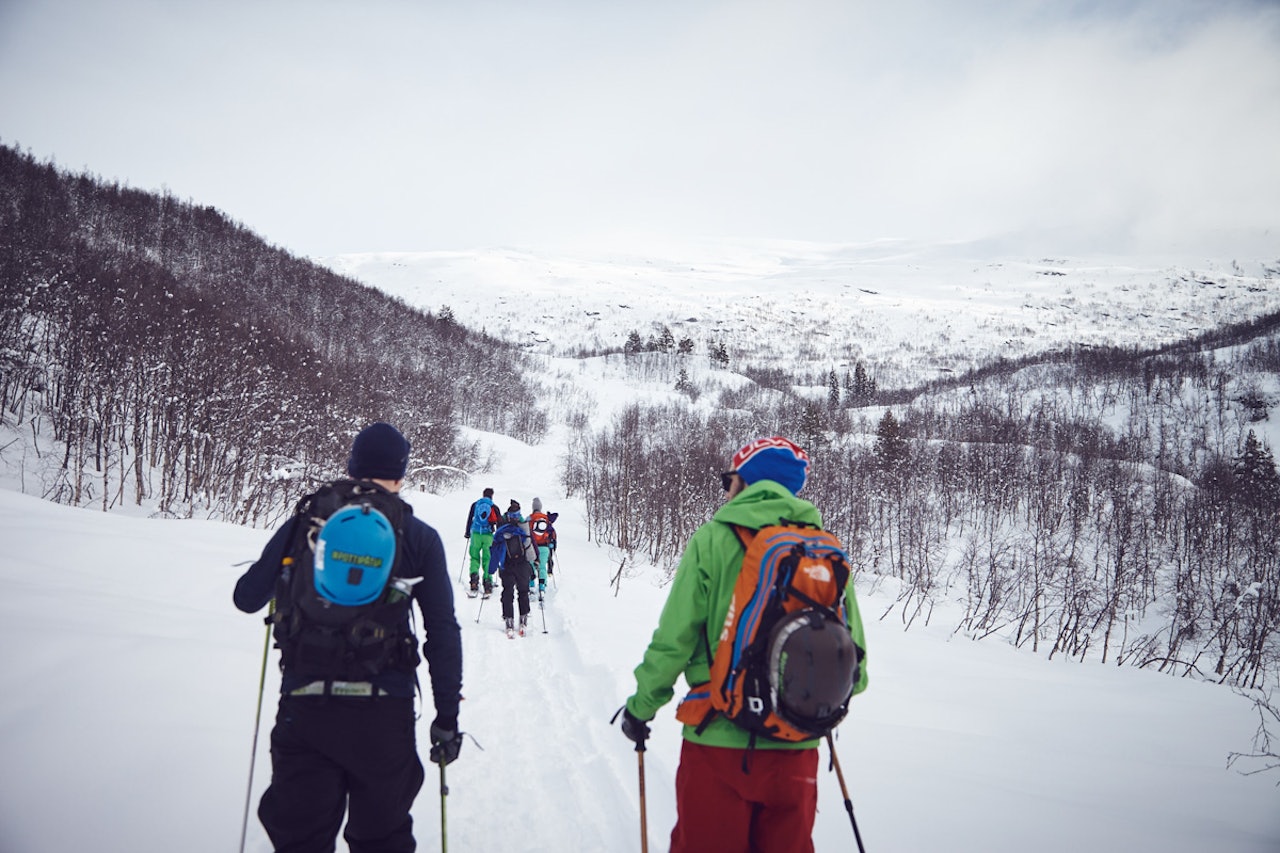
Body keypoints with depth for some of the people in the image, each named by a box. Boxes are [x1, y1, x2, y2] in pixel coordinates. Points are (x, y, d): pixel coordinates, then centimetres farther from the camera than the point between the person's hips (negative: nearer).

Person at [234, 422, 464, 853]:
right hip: (384, 709, 0)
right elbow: (443, 632, -2)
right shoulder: (420, 538, 1)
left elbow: (247, 598, 10)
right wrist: (447, 715, 4)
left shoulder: (305, 522, 3)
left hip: (303, 707, 1)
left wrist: (282, 566, 31)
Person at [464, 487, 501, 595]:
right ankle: (487, 580, -4)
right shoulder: (494, 507, 6)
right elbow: (499, 523, 8)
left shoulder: (475, 505, 10)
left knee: (474, 557, 7)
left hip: (476, 534, 1)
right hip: (488, 535, -1)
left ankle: (474, 574, -16)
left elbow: (469, 519, 12)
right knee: (487, 559, 3)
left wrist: (467, 533, 23)